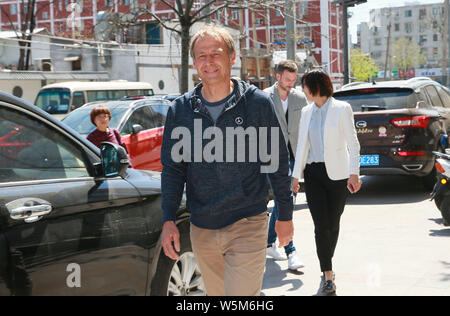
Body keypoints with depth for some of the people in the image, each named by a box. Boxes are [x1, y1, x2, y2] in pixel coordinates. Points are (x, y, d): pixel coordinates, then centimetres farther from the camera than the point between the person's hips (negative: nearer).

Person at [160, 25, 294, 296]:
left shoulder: (258, 103, -3)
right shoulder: (180, 110, 4)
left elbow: (278, 162, 4)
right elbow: (172, 169, 8)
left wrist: (285, 215, 6)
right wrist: (168, 220, -2)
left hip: (248, 225, -3)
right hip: (202, 229, 4)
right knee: (217, 294, 18)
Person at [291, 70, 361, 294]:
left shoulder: (341, 109, -4)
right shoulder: (307, 112, 11)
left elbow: (353, 143, -7)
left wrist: (354, 173, -15)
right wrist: (296, 175, 11)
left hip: (336, 173, -3)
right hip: (313, 174, 3)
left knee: (333, 224, 6)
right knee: (321, 225, -7)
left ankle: (327, 265, 28)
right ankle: (328, 275, -6)